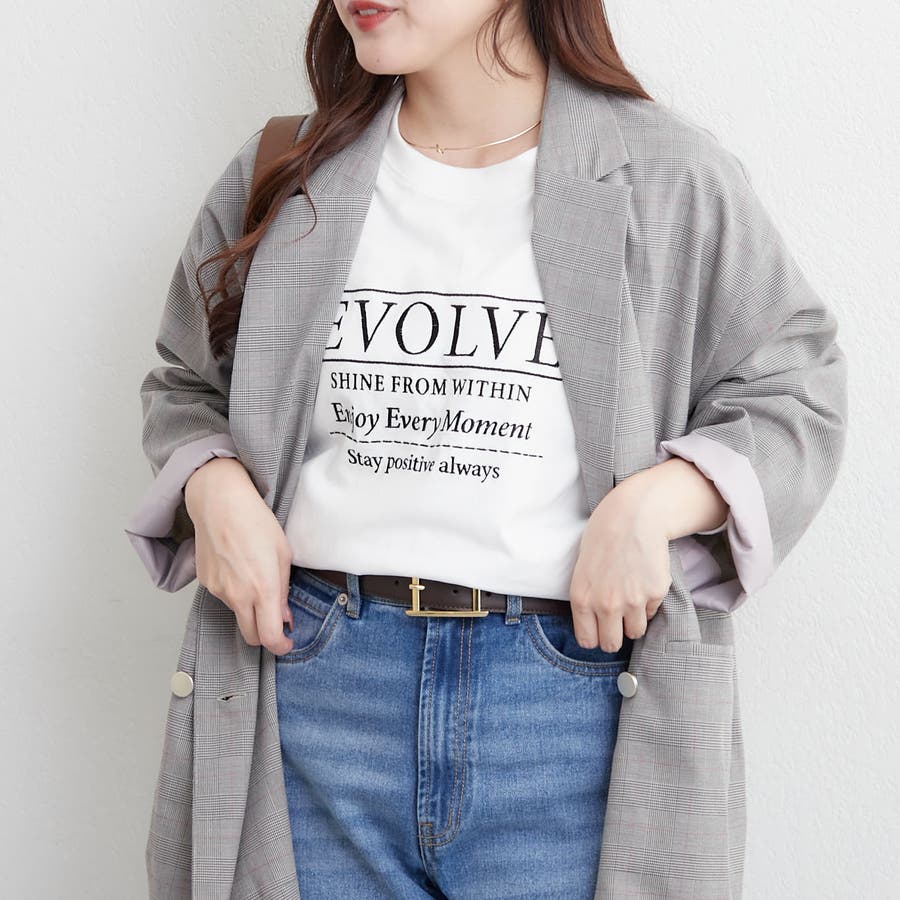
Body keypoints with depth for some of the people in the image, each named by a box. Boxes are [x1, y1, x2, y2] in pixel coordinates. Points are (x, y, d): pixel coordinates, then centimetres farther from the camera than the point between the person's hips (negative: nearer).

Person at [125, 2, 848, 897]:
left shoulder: (660, 176, 1)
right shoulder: (292, 175, 9)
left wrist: (650, 502, -13)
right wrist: (215, 488, -2)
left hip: (565, 685, -2)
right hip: (318, 672, 2)